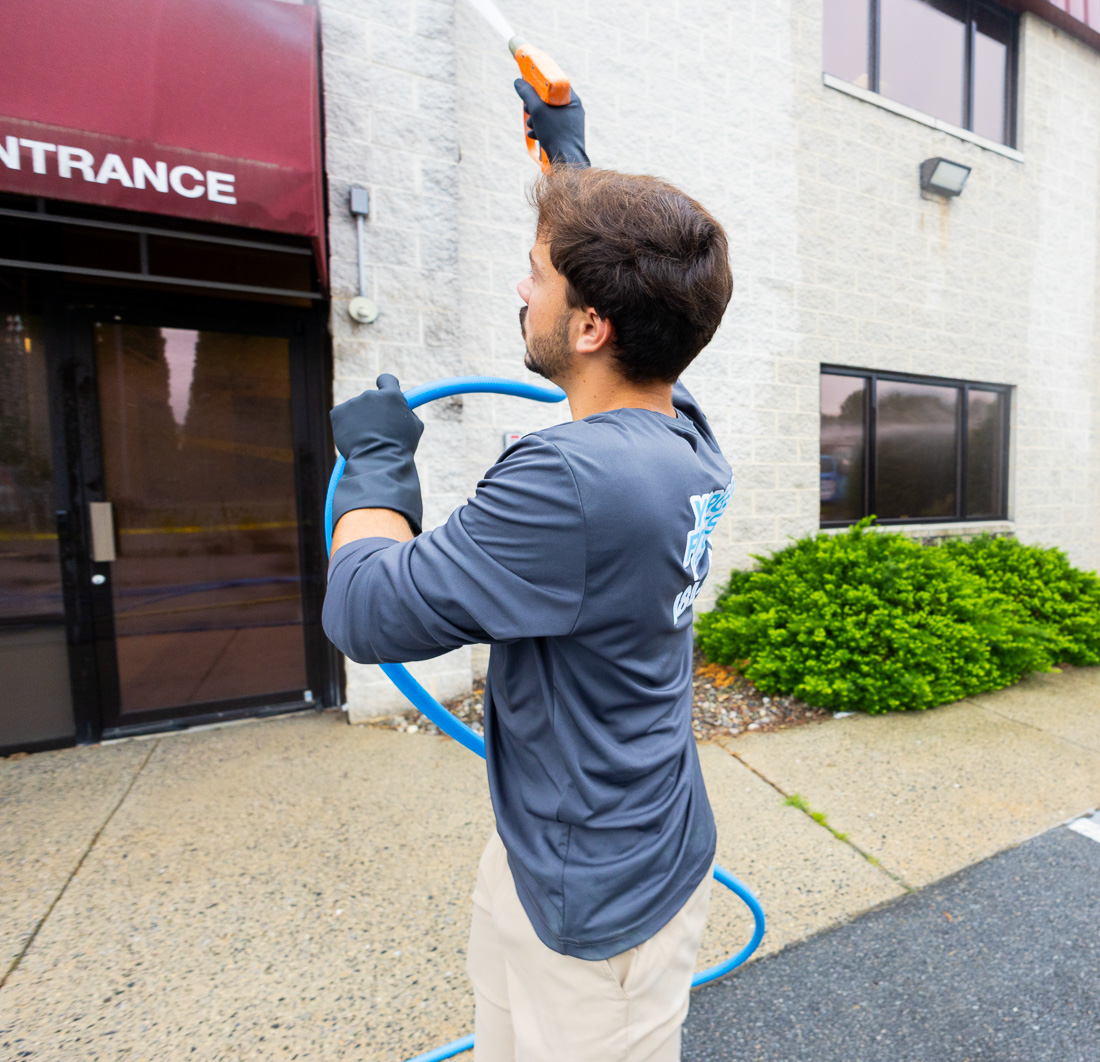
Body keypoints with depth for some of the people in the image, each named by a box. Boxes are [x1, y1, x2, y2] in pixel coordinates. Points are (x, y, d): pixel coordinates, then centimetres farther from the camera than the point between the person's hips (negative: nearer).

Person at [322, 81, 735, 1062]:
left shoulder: (570, 478, -34)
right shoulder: (685, 437, -6)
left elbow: (366, 611, -24)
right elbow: (620, 268, 12)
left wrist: (378, 457, -9)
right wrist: (567, 152, 24)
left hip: (595, 902, -7)